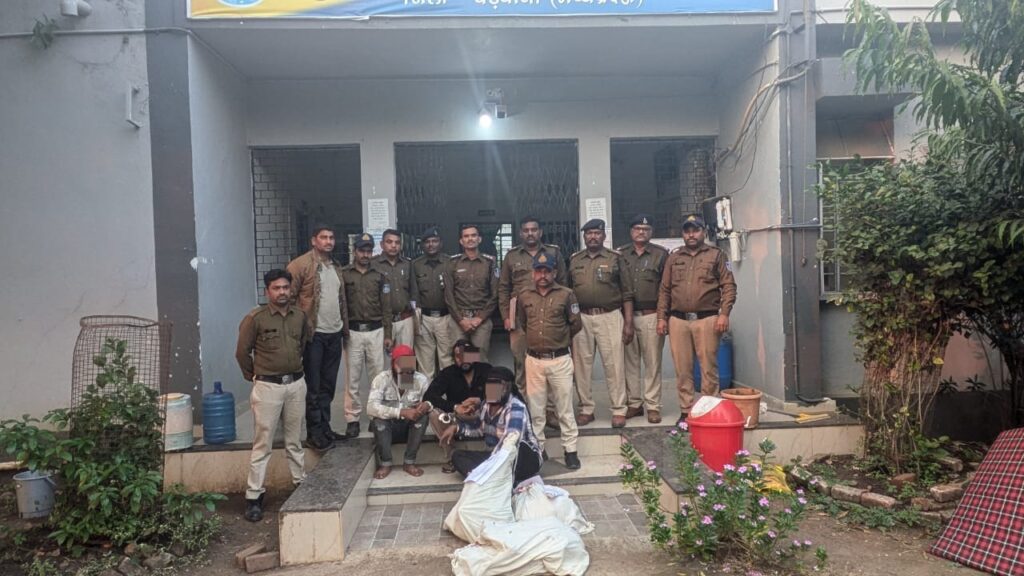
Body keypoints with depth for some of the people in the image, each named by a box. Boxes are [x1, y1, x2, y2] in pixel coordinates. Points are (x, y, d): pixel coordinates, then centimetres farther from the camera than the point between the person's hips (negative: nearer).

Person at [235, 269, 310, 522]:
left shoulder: (300, 316, 3)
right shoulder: (255, 318, -11)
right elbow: (242, 352, -3)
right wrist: (254, 377, 7)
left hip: (296, 384, 4)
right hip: (268, 387, -4)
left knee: (295, 440, 16)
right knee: (263, 443, 0)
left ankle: (301, 483, 28)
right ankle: (254, 496, 8)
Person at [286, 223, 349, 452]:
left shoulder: (336, 267, 14)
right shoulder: (300, 265, -8)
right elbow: (289, 297, -11)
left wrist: (345, 326, 15)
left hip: (334, 333, 7)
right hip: (313, 333, -7)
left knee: (328, 384, 13)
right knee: (313, 386, 1)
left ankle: (325, 426, 23)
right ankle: (314, 433, 10)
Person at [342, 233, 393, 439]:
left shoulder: (379, 276, 7)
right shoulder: (343, 274, -1)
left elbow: (386, 307, 8)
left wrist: (387, 335, 4)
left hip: (376, 331, 2)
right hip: (353, 332, -2)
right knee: (353, 378, 3)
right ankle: (352, 418, 11)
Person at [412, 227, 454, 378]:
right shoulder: (415, 265, 8)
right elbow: (412, 292, 6)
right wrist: (415, 317, 1)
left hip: (445, 317, -1)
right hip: (424, 318, 1)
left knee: (447, 357, 0)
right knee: (425, 359, 5)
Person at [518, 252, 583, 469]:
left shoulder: (566, 294, -3)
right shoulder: (524, 296, 5)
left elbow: (576, 324, 4)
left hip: (560, 359, -2)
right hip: (534, 360, 2)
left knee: (564, 407, 4)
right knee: (535, 407, 10)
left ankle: (570, 450, 13)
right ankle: (537, 447, 21)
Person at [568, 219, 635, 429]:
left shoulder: (615, 258, 4)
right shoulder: (574, 260, 12)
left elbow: (626, 294, 3)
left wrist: (628, 323, -3)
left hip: (609, 317, -3)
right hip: (581, 318, 3)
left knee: (613, 364, -2)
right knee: (582, 364, 6)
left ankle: (618, 410, 7)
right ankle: (586, 409, 17)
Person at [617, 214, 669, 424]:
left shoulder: (661, 254, 4)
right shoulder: (621, 254, 9)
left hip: (651, 315, -2)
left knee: (652, 363, 0)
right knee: (629, 362, 7)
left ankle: (653, 406, 7)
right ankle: (634, 403, 16)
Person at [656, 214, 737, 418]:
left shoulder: (716, 255, 5)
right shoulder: (673, 257, 15)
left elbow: (728, 286, 0)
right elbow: (664, 290, 13)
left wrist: (724, 313, -11)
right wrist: (662, 317, 7)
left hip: (706, 319, -3)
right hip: (678, 320, 3)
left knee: (709, 367, 0)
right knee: (682, 369, 6)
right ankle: (686, 410, 15)